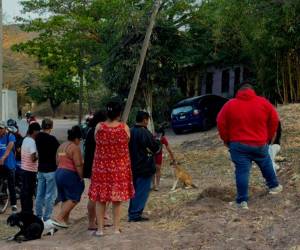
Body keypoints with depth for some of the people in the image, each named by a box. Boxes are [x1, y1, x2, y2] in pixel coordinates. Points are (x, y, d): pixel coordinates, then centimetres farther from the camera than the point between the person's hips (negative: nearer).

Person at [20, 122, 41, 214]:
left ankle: (24, 211, 23)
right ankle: (28, 213, 3)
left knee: (24, 191, 15)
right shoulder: (32, 142, -19)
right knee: (29, 192, -2)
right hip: (30, 170, -9)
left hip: (24, 168, 9)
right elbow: (33, 158, -25)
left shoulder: (25, 140, 9)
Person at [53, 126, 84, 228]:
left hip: (58, 173, 9)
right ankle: (59, 218, -10)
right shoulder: (75, 147, -12)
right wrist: (81, 177, -9)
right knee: (73, 199, -3)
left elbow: (57, 162, 17)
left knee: (65, 199, 14)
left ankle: (65, 220, 15)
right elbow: (78, 165, -17)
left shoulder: (61, 146, 14)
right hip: (70, 175, -9)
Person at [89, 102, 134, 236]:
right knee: (117, 199, 9)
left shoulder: (99, 127, -8)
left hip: (101, 167, 0)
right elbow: (126, 144, 5)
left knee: (100, 199, 9)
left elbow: (97, 142, 5)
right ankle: (116, 228, 14)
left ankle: (100, 229, 12)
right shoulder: (125, 127, -9)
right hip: (119, 168, 0)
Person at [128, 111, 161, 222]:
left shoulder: (130, 132, 5)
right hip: (144, 167, -8)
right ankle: (135, 214, 0)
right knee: (142, 191, 0)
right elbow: (156, 148, -12)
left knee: (135, 191, 17)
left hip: (133, 166, 8)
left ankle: (132, 213, 22)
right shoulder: (145, 133, -18)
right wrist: (159, 144, 10)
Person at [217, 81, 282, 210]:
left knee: (242, 171, -1)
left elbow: (221, 123, 1)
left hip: (238, 145, -1)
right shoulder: (263, 102, 1)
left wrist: (227, 140, 12)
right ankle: (274, 186, 41)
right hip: (260, 144, 1)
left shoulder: (230, 104, 0)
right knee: (266, 165, 25)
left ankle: (242, 201, -2)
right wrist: (269, 137, 15)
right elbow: (274, 120, 5)